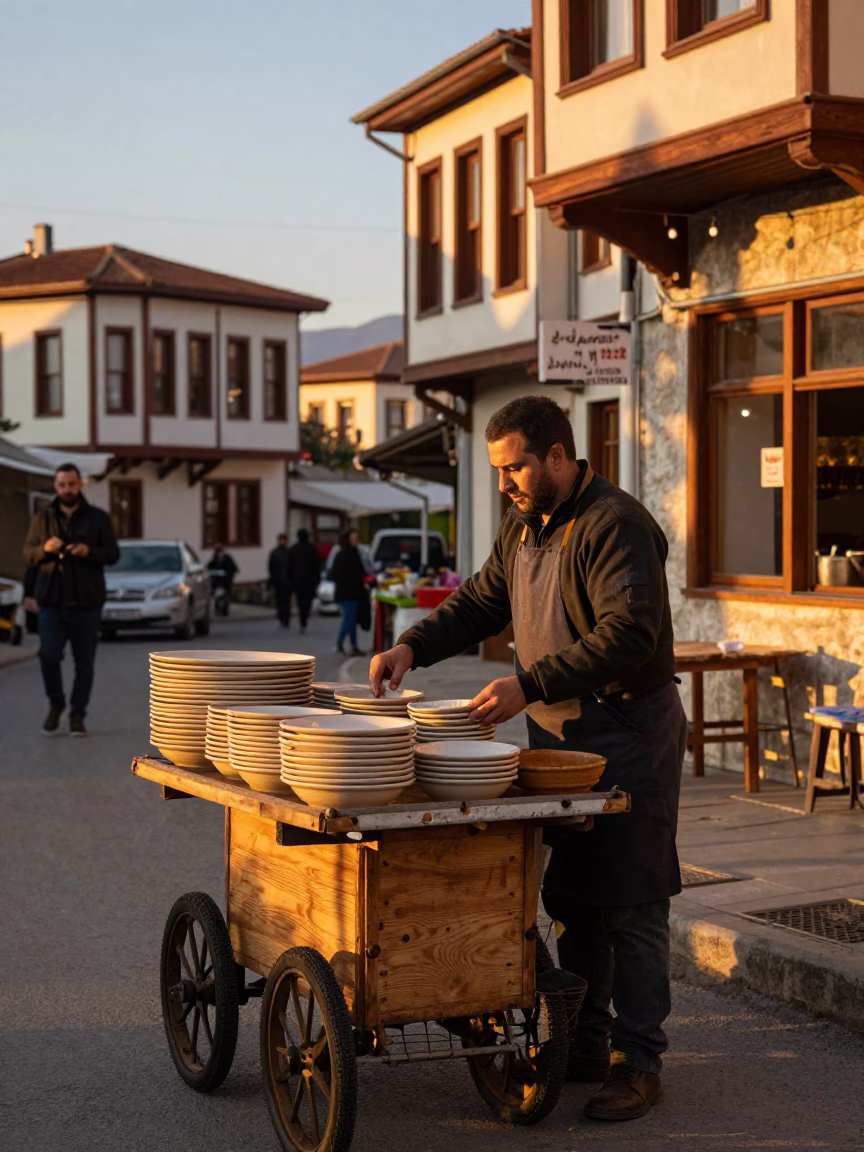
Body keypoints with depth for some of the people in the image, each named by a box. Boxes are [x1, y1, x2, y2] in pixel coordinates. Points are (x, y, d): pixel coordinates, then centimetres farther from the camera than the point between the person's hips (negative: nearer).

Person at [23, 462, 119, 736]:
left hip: (86, 603, 0)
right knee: (48, 655, -12)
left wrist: (89, 551, -18)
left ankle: (77, 716, 12)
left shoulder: (98, 518, 7)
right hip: (52, 601, 0)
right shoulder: (42, 518, 11)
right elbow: (28, 553, 9)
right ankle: (55, 704, 12)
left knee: (84, 663, 1)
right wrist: (45, 548, -13)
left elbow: (113, 554, 2)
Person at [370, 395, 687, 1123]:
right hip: (555, 735, 9)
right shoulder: (523, 529, 11)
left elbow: (627, 635, -28)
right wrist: (414, 646, 1)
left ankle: (639, 1062, 5)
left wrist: (530, 686, -31)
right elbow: (480, 602, 18)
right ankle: (583, 1044, 26)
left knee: (630, 903, -3)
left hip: (627, 736, -9)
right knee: (569, 897, 14)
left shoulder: (615, 525, -19)